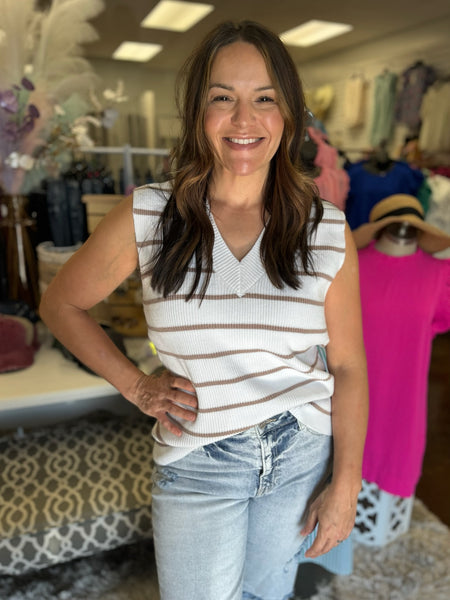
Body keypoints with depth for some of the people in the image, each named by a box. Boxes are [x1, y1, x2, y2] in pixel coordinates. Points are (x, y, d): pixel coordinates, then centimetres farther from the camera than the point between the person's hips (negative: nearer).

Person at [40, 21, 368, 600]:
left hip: (303, 452, 2)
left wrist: (346, 484, -2)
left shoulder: (329, 231, -10)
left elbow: (347, 365, -4)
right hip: (196, 460, -1)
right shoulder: (146, 218, -12)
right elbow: (60, 303, 1)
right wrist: (135, 385, -7)